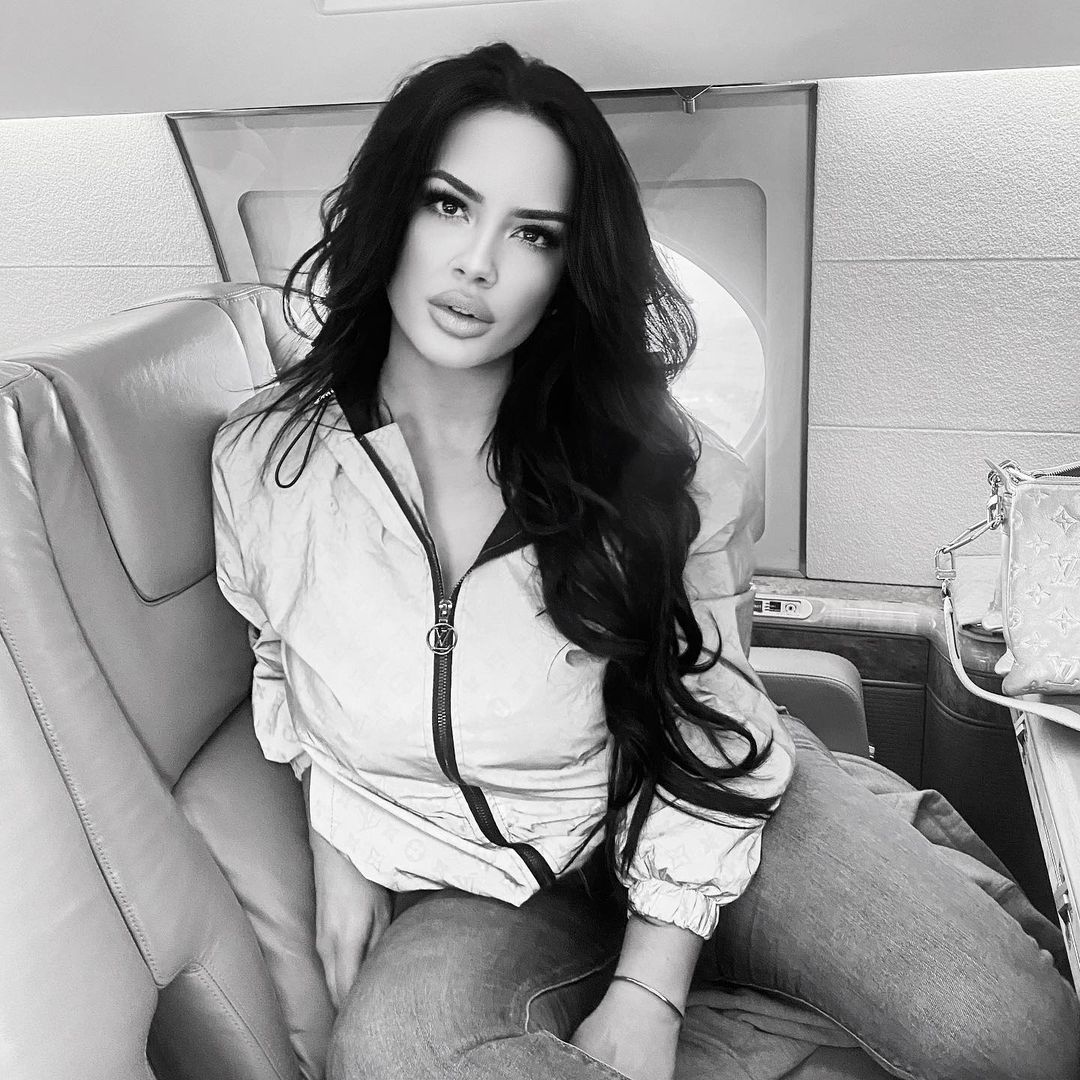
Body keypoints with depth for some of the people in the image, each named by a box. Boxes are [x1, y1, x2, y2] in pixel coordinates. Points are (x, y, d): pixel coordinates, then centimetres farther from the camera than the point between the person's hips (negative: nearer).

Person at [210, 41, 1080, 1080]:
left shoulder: (652, 463, -14)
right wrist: (337, 847, 2)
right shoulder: (262, 460, -8)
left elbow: (707, 730, -9)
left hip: (666, 815, -2)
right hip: (479, 891, 3)